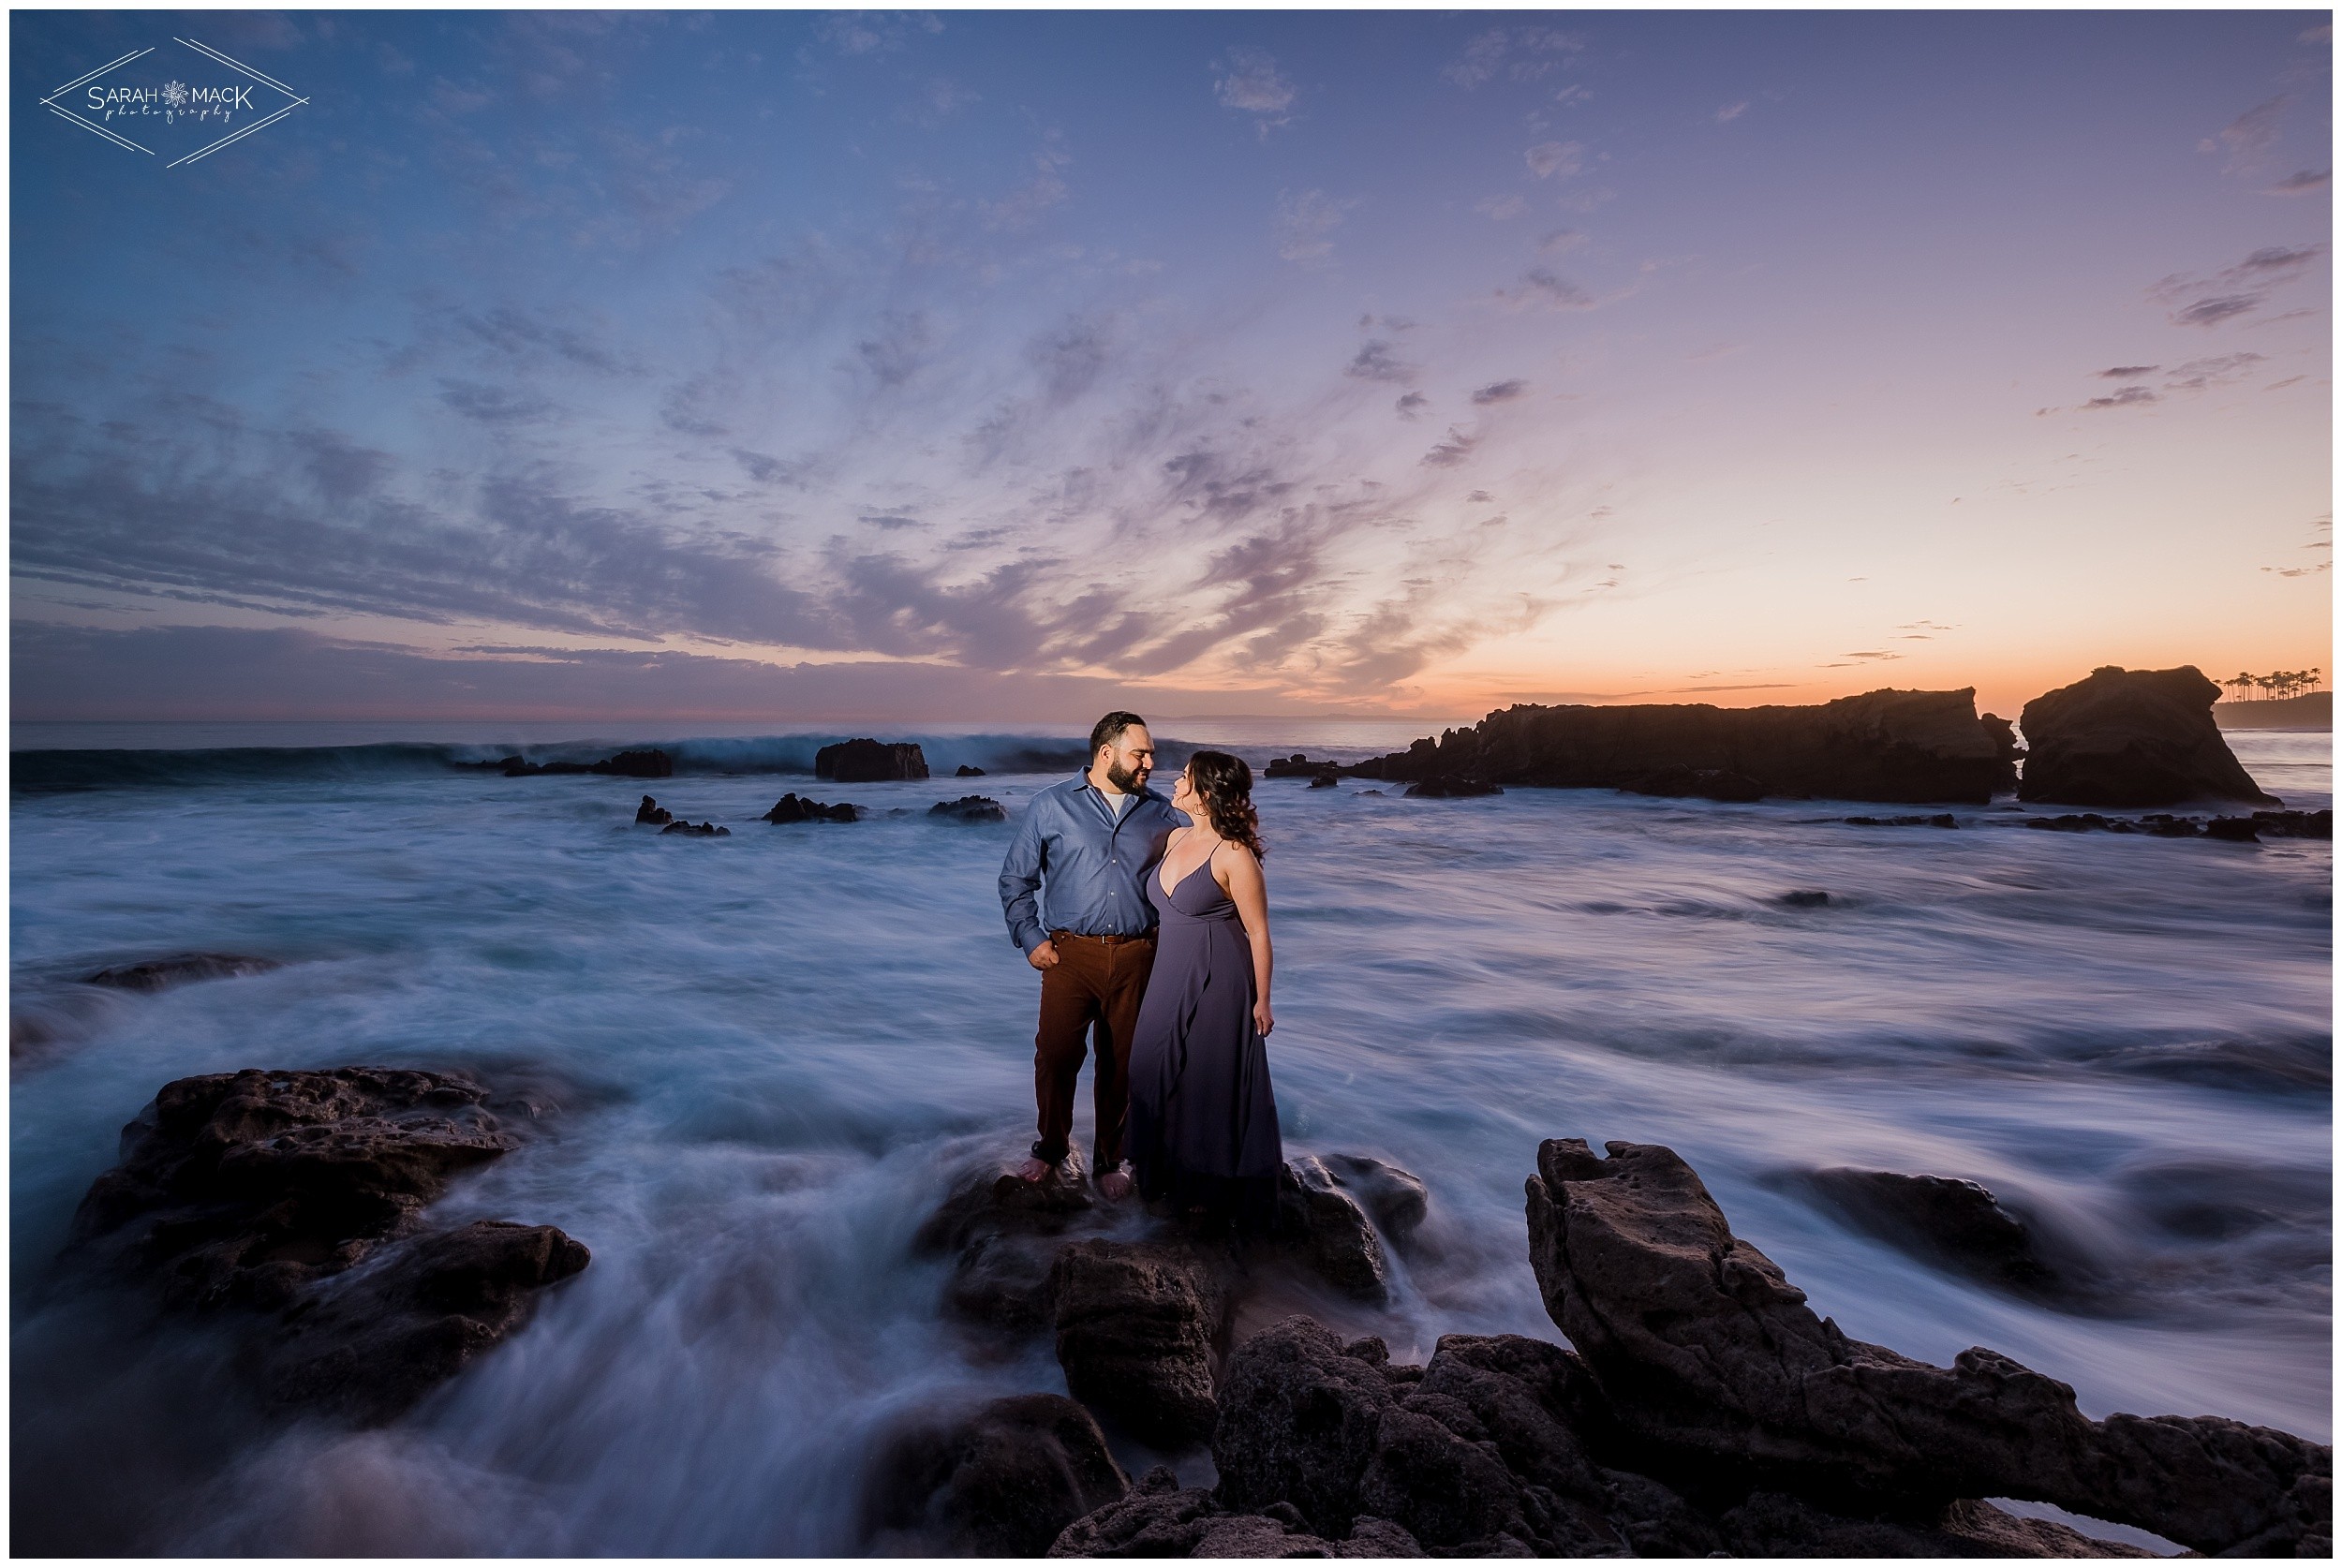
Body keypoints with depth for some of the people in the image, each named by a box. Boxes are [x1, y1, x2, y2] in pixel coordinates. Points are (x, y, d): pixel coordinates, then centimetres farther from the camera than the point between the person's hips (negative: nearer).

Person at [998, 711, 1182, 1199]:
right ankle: (1051, 1146, 31)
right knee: (1055, 1056, 4)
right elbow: (1015, 879, 6)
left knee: (1121, 1063, 9)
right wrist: (1030, 939, -1)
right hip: (1070, 955, -1)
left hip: (1136, 958, 2)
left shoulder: (1159, 813, 8)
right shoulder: (1051, 806, 1)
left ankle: (1109, 1159, 30)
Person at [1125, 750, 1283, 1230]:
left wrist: (1262, 1001, -10)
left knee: (1213, 1083, 6)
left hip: (1217, 984, -8)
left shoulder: (1234, 854, -19)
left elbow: (1258, 932, -14)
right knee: (1161, 1076, 16)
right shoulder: (1176, 838, 4)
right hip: (1170, 979, 8)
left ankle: (1213, 1185, 27)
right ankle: (1173, 1172, 37)